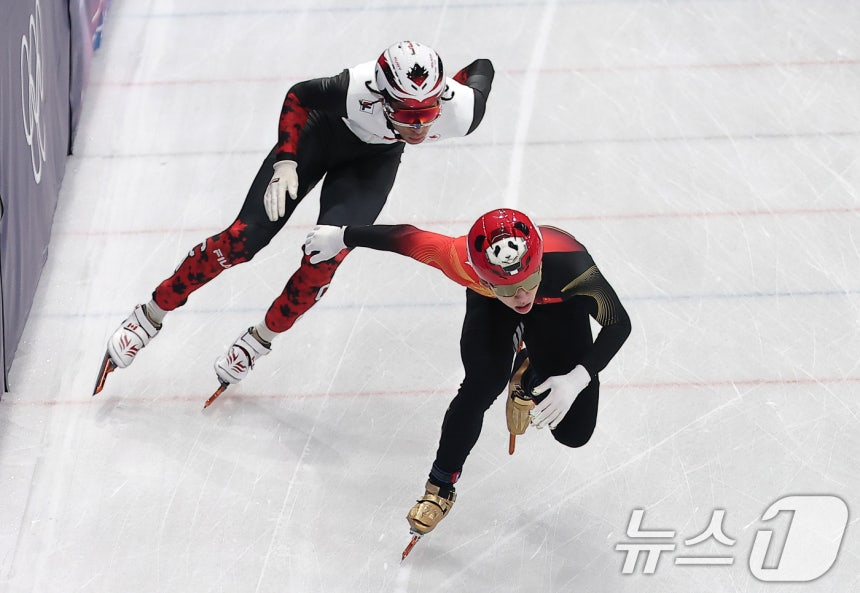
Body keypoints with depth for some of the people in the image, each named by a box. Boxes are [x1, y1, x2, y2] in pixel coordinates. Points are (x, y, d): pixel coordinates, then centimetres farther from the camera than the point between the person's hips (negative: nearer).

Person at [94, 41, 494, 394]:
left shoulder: (460, 112, -35)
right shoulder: (357, 90, -41)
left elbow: (483, 69, -11)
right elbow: (298, 96, -19)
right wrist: (285, 162, -26)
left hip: (374, 159, 2)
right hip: (321, 133, -2)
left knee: (325, 259, -16)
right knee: (244, 238, -6)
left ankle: (260, 340, 8)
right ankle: (150, 316, 10)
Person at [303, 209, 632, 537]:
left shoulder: (572, 267, -45)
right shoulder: (461, 261, -42)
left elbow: (619, 323, -31)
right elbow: (406, 237, -24)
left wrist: (579, 378, -43)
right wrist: (341, 236, -10)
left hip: (559, 305, 0)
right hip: (490, 303, 0)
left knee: (573, 432, -6)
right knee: (483, 384, -25)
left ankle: (530, 374, 27)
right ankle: (441, 486, -2)